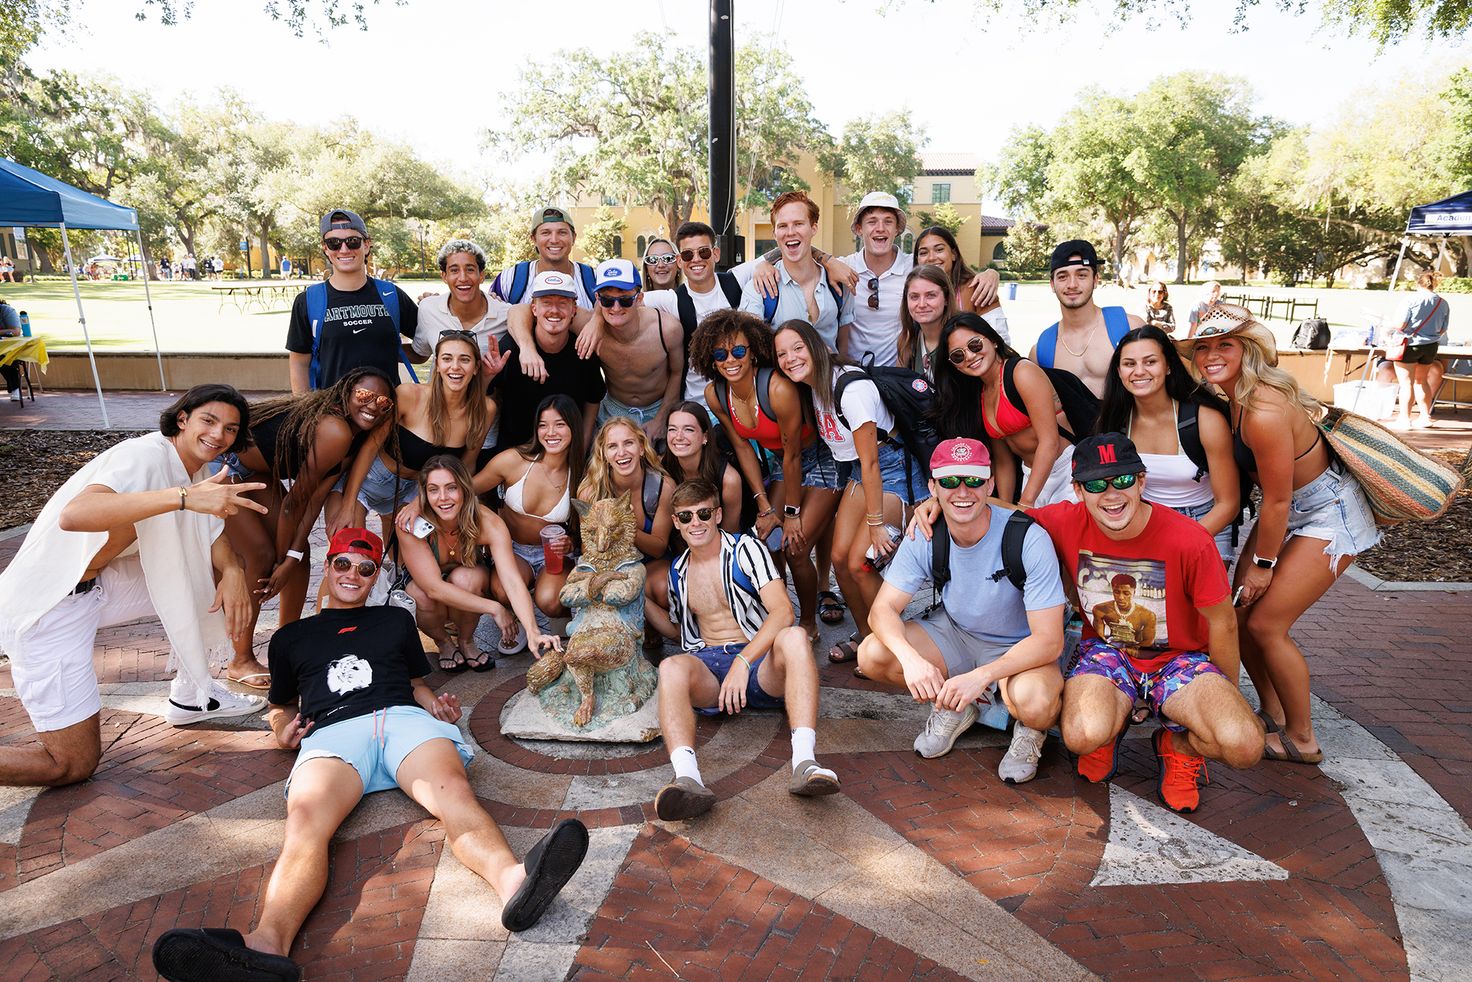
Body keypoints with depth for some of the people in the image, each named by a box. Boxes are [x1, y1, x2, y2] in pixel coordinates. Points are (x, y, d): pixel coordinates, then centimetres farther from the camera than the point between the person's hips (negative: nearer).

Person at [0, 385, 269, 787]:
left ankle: (189, 696, 16)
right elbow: (74, 515, -41)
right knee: (74, 766, -5)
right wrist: (185, 496, -50)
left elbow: (211, 527, 4)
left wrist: (232, 571, -17)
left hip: (99, 585, 9)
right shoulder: (146, 456, -25)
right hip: (47, 606, -9)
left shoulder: (193, 470, 2)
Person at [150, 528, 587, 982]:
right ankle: (267, 944, -60)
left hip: (403, 719, 0)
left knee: (454, 792, -34)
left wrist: (438, 705, 9)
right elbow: (281, 706, 35)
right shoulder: (290, 637, 32)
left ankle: (511, 879, -61)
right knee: (305, 823, -35)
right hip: (330, 734, 0)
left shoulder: (395, 619, 32)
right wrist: (283, 731, 11)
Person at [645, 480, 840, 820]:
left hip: (763, 661, -2)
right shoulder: (678, 571, 18)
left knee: (794, 637, -36)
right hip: (708, 665, 3)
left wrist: (743, 661, -25)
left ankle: (804, 763, -50)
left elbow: (783, 611, -13)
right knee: (671, 667, -32)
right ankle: (687, 779, -54)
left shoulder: (745, 549, 2)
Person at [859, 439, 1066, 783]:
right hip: (954, 634, 4)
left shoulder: (1029, 540, -26)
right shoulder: (925, 537, -14)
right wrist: (911, 658, -37)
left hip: (1020, 649, -4)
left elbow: (1049, 640, -27)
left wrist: (980, 676, -40)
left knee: (1032, 700, -38)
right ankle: (955, 707, 8)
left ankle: (1030, 730, 2)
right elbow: (883, 608, -15)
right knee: (872, 655, -19)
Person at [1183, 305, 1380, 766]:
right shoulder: (1230, 396, -6)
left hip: (1330, 515, -8)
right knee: (1239, 612, 6)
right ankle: (1273, 715, 26)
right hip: (1293, 507, 8)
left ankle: (1302, 740, 14)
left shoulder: (1264, 412, -31)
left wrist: (1264, 563, -10)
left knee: (1265, 624, -6)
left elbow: (1276, 501, -21)